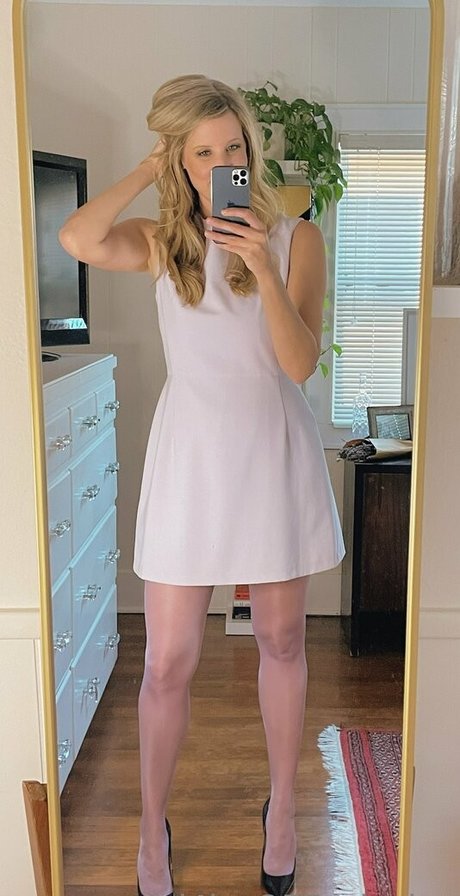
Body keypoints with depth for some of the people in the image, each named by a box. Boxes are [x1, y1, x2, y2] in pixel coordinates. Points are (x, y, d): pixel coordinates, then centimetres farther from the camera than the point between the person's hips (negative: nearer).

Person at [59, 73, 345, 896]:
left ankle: (281, 808, 36)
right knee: (168, 661, 3)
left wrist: (262, 264, -21)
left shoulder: (296, 239, 0)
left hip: (274, 450, 1)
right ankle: (152, 829, 27)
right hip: (191, 452, 0)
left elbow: (300, 363, -10)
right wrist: (149, 168, -7)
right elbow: (78, 240, -19)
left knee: (281, 641, 14)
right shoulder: (163, 242, 2)